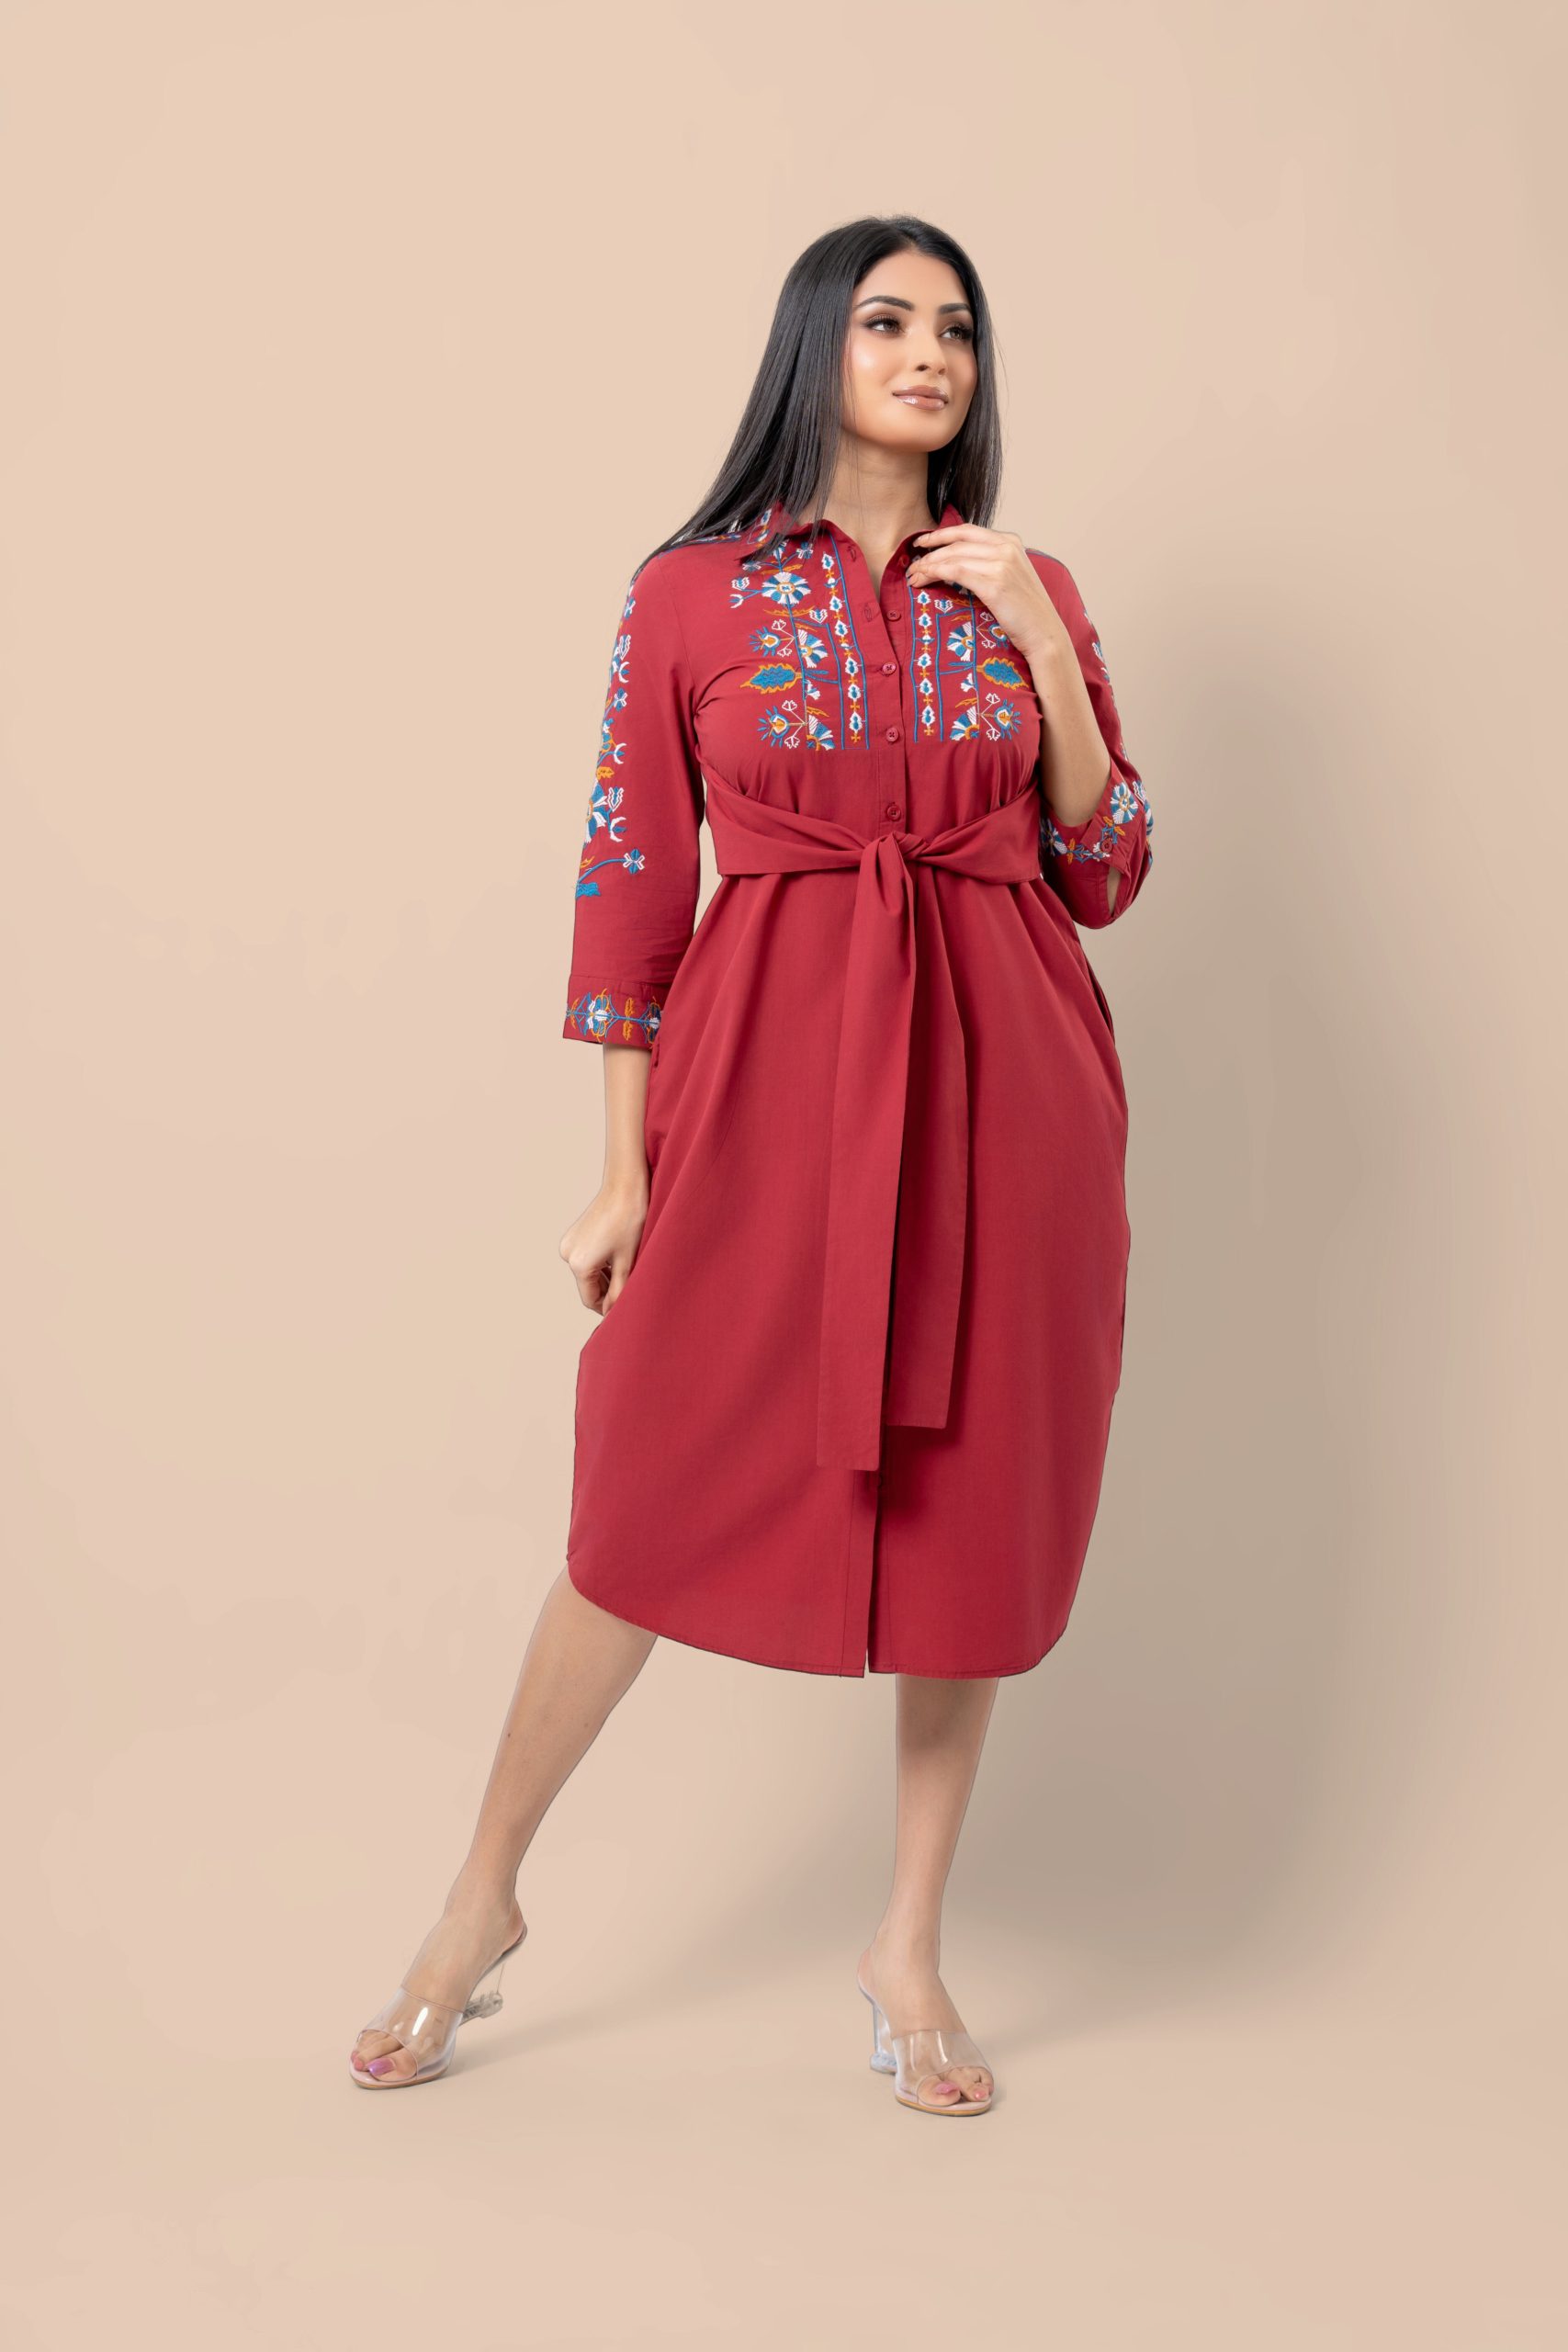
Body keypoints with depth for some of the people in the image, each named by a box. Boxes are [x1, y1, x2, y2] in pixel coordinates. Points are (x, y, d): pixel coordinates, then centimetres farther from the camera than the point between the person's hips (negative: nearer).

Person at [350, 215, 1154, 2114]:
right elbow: (632, 881, 1)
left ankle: (909, 1944, 23)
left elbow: (1105, 875, 9)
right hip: (770, 1074, -3)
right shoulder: (689, 595, 3)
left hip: (1000, 1076, 3)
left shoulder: (1030, 592, 11)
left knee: (979, 1507, 6)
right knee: (659, 1498, 1)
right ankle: (481, 1904, 22)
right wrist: (623, 1170, -2)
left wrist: (1048, 653, -3)